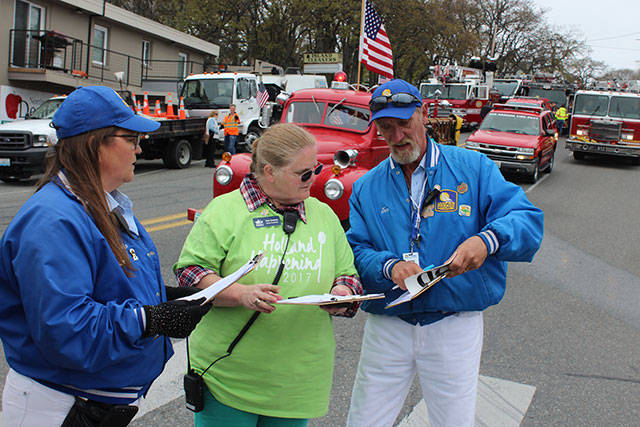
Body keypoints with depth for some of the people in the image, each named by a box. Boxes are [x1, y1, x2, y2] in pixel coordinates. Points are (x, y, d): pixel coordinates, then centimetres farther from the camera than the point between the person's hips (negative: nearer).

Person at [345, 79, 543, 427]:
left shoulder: (474, 168, 0)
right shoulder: (366, 188, 6)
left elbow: (527, 220, -9)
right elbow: (356, 252, -2)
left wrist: (486, 240, -29)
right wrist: (390, 267, -23)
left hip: (455, 327, -1)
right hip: (387, 327, 2)